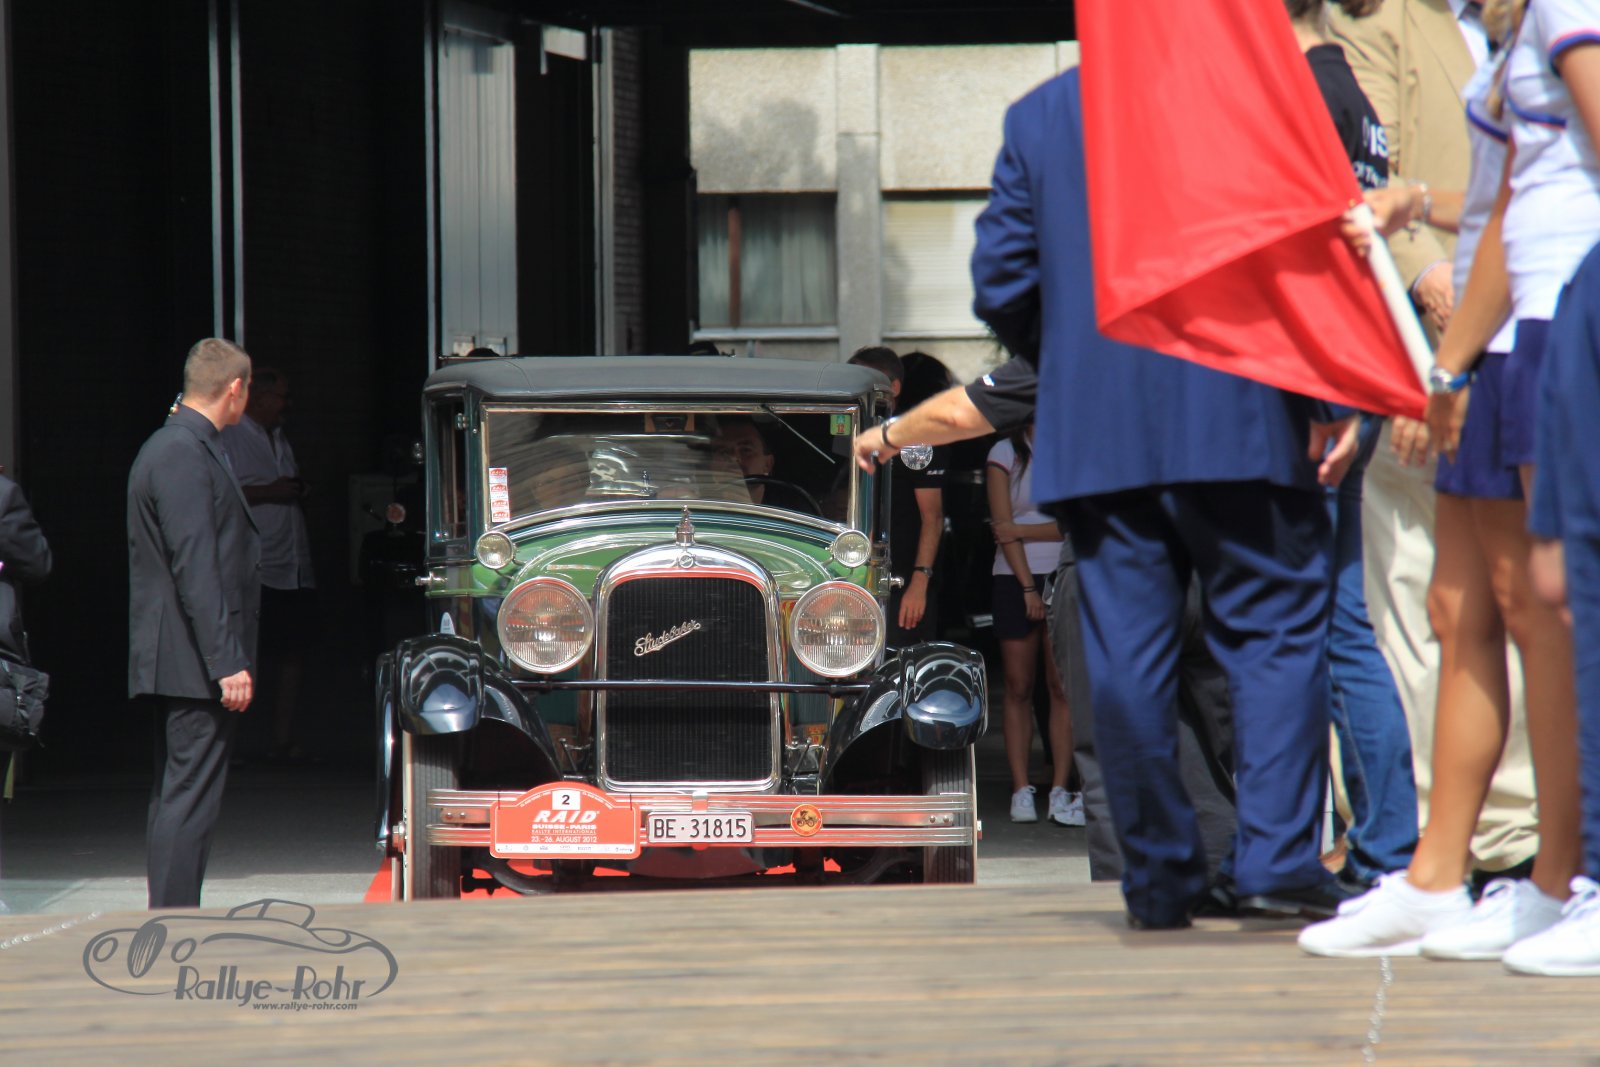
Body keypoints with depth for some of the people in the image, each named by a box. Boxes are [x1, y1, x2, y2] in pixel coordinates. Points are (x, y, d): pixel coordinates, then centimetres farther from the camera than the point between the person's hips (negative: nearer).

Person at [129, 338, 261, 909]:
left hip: (179, 666, 11)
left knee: (176, 796, 13)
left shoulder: (175, 447, 18)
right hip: (195, 666, -11)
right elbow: (196, 568, -21)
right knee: (189, 799, -10)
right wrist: (228, 662, -22)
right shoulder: (184, 455, -15)